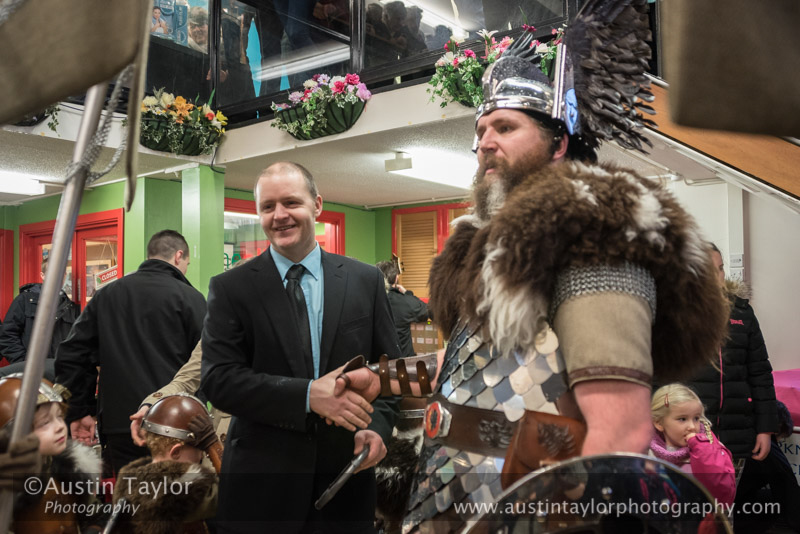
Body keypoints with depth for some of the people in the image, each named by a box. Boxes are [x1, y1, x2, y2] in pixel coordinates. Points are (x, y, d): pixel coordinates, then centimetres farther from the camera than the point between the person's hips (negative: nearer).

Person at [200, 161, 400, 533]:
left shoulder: (366, 281, 3)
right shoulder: (229, 289, -3)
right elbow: (218, 379, -11)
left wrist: (378, 426, -10)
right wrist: (308, 395, -21)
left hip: (346, 474, 2)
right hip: (261, 481, -1)